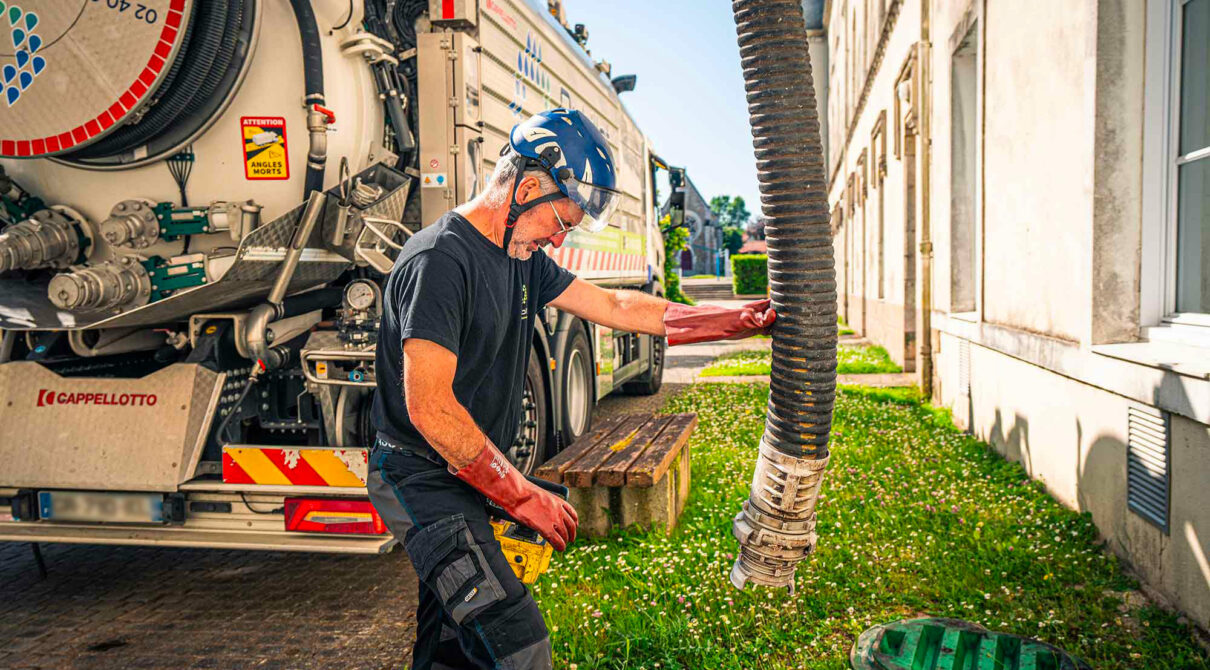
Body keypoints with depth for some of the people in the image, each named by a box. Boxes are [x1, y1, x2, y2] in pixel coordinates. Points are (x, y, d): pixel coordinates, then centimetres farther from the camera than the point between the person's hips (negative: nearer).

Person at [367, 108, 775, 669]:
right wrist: (522, 495, -20)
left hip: (470, 474, 9)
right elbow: (429, 407, -26)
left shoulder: (524, 258, 8)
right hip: (424, 479, -9)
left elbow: (615, 306, 13)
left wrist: (737, 322, 12)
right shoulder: (441, 259, -21)